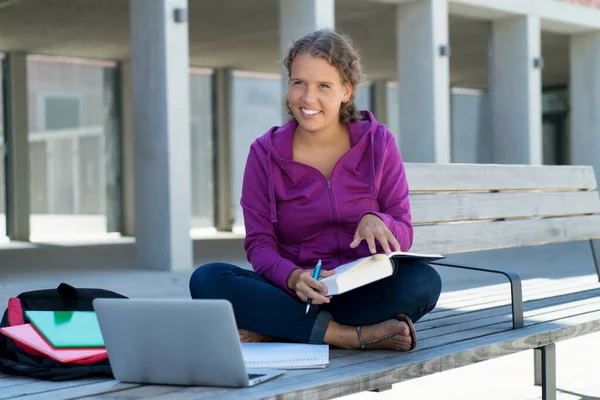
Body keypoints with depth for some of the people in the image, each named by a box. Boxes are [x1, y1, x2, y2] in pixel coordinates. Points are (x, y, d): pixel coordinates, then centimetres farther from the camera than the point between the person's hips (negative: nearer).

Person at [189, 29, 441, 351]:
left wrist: (377, 221, -24)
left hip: (365, 293, 0)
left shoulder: (378, 144, 2)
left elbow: (404, 236, 1)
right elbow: (259, 244, -3)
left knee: (423, 281, -31)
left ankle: (275, 332, -25)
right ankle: (354, 336, -28)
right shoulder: (265, 154, 1)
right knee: (206, 279, -25)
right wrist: (292, 277, -26)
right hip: (294, 296, 0)